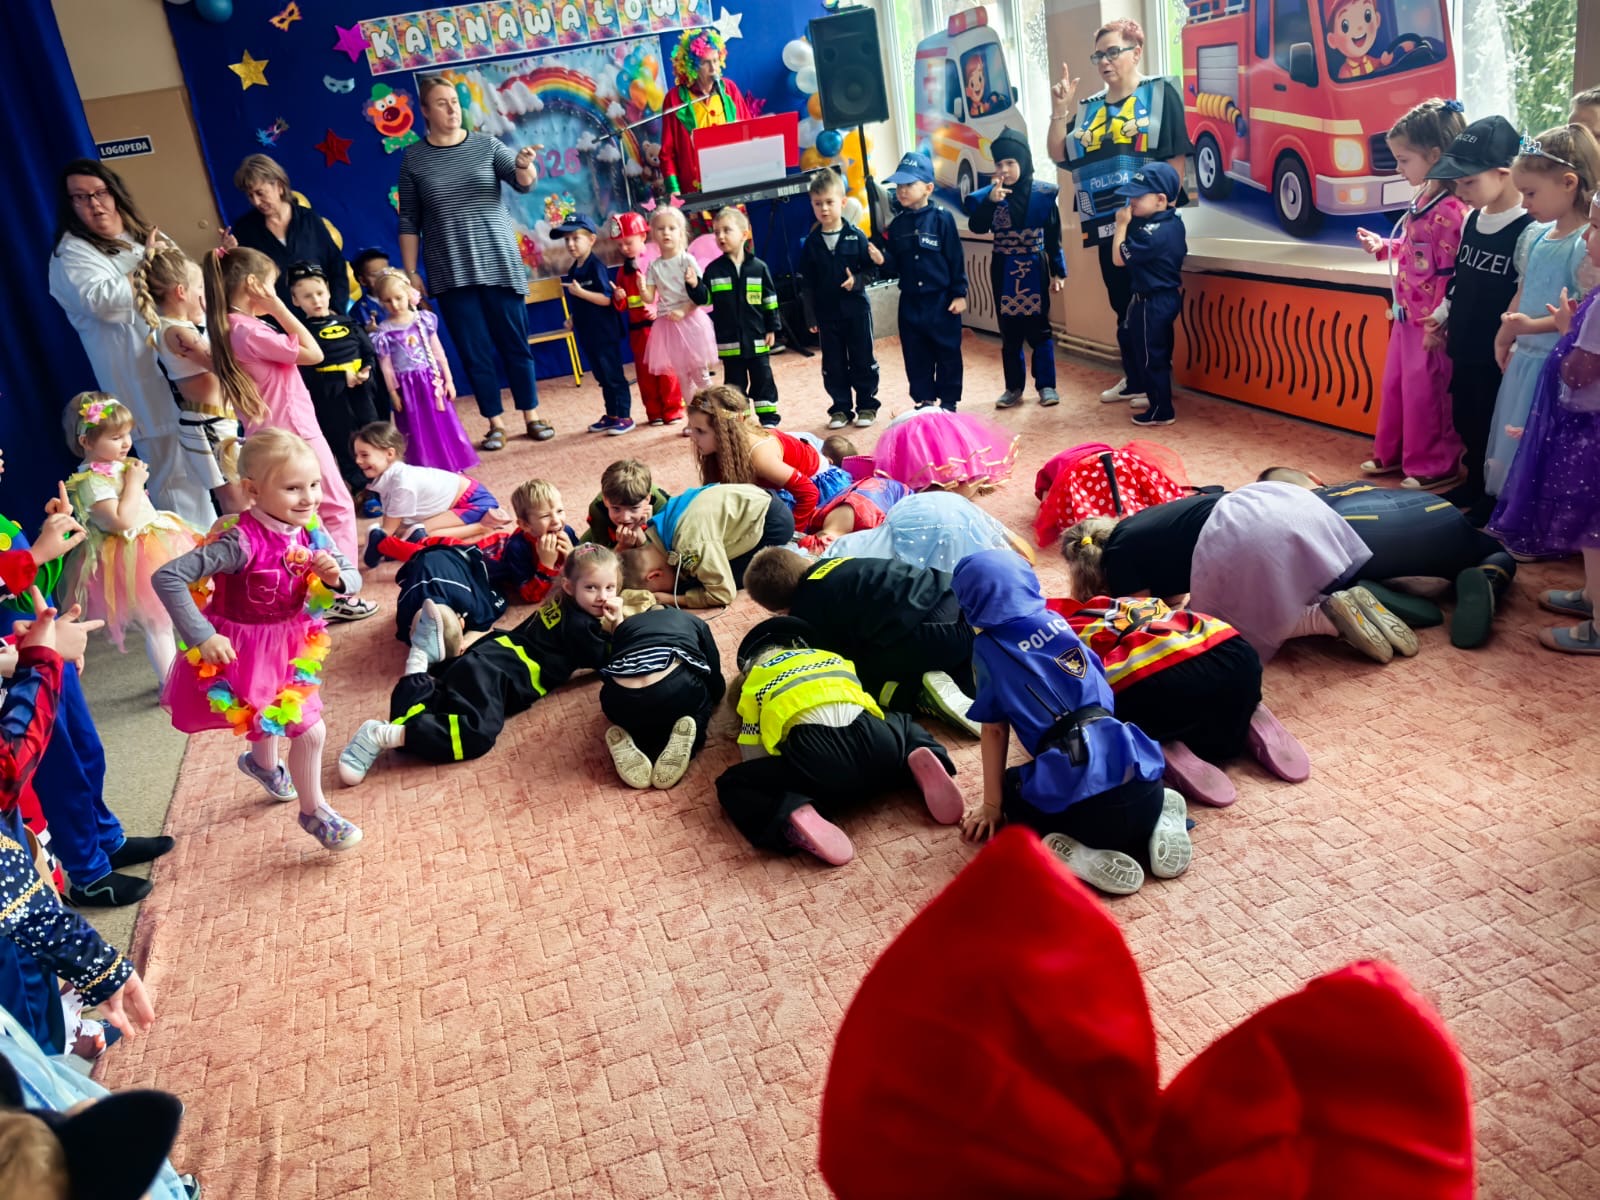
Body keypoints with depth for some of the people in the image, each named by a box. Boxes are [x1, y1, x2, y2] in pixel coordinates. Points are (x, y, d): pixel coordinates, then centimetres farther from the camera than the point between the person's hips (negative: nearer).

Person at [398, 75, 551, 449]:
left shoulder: (487, 145, 3)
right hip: (451, 274, 0)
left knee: (515, 342, 4)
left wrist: (524, 165, -34)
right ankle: (495, 423, 11)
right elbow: (408, 221, 5)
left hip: (499, 263, 0)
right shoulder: (413, 158, 3)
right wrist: (411, 273, 0)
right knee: (474, 351, 3)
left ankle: (532, 415, 15)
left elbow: (522, 182, -12)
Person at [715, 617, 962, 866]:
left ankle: (795, 816, -16)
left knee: (732, 784, 16)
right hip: (875, 741, 4)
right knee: (902, 724, 39)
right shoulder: (831, 658, 34)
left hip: (816, 757, -4)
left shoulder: (754, 685, 24)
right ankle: (920, 761, 2)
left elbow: (754, 759, 17)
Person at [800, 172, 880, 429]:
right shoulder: (811, 243, 1)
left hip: (856, 309, -2)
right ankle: (840, 408, 18)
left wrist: (857, 280, -20)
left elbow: (872, 268, 0)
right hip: (827, 312, 2)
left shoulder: (856, 237, -4)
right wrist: (810, 316, 1)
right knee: (833, 364, 7)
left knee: (863, 360, 6)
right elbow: (806, 283, 3)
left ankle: (867, 405, 18)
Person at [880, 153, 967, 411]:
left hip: (942, 300, -4)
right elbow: (895, 267, 7)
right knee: (916, 356, 9)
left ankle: (948, 402, 16)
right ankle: (924, 401, 22)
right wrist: (883, 261, -14)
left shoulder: (942, 219, -7)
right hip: (910, 301, 4)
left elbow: (956, 259, -6)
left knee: (948, 353, 5)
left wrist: (959, 294, -7)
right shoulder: (897, 224, 5)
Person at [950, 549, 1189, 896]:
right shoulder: (1057, 621, 15)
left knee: (1012, 790, 29)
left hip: (1083, 807, -5)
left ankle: (1080, 856, 0)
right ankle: (1163, 821, 11)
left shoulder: (988, 647, 3)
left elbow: (995, 730, 6)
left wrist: (992, 806, 15)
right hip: (1145, 785, 5)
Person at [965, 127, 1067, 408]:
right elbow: (976, 227, -18)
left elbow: (1053, 236, 1)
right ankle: (1014, 387, 16)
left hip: (1035, 269, -1)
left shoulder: (1043, 194, -4)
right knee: (1009, 331, 7)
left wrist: (1058, 272, 0)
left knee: (1039, 328, 1)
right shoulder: (989, 194, -3)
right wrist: (990, 200, -31)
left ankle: (1046, 385, 10)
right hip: (1004, 271, 1)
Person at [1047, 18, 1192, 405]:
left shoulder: (1160, 94, -1)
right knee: (1122, 304, 12)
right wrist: (1059, 111, -6)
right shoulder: (1088, 108, 13)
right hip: (1106, 223, 5)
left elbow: (1177, 157, -7)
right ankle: (1134, 376, 23)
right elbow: (1058, 155, 7)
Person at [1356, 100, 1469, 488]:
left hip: (1429, 320, -9)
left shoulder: (1450, 210, -21)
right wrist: (1381, 247, 8)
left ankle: (1434, 466, 15)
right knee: (1394, 384, 18)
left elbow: (1450, 274, -21)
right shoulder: (1422, 200, 6)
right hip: (1406, 314, 9)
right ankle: (1391, 454, 33)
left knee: (1424, 392, 1)